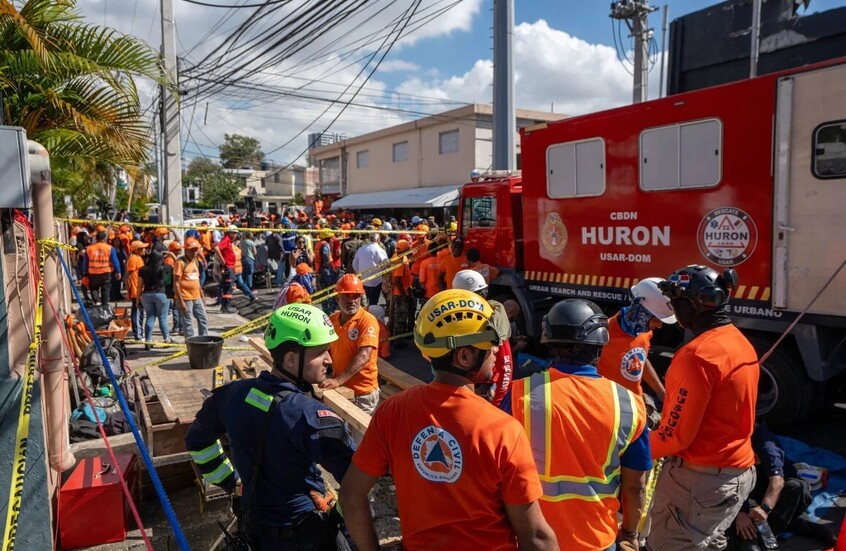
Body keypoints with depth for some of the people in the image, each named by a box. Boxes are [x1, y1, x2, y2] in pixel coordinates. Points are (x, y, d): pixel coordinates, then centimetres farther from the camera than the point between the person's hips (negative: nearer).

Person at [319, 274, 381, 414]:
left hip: (362, 392, -6)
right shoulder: (331, 320, 2)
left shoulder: (368, 321, -17)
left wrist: (338, 380, -32)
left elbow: (363, 356, -26)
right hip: (339, 388, 6)